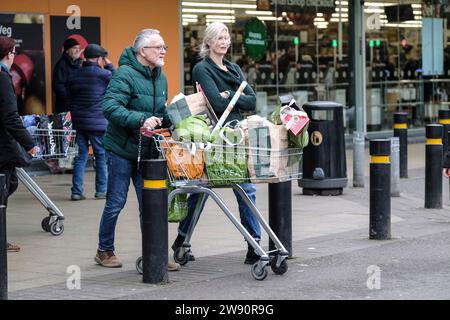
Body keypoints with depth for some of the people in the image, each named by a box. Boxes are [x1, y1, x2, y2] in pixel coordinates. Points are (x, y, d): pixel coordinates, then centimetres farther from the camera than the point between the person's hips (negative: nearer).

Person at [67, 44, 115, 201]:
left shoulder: (74, 75, 7)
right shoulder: (104, 74, -11)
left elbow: (69, 98, 12)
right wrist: (109, 66, 11)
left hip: (79, 123, 5)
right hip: (98, 123, -5)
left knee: (81, 156, 9)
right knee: (102, 156, 5)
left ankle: (77, 191, 6)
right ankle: (101, 190, 7)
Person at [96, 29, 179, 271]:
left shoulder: (160, 78, 9)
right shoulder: (125, 74, -17)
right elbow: (110, 107, -27)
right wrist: (141, 120, -35)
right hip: (121, 149, -6)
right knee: (116, 202, 4)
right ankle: (105, 251, 20)